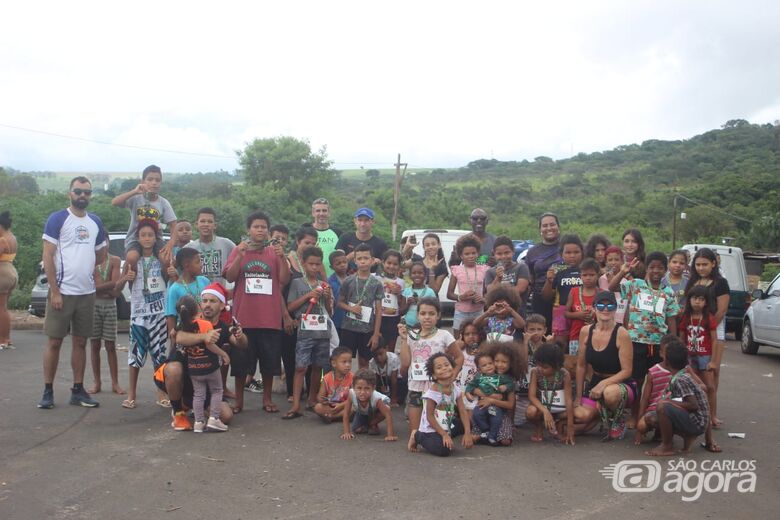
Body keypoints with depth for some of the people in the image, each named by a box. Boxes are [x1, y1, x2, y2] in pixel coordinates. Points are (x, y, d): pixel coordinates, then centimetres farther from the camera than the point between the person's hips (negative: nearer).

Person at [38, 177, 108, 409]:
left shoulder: (95, 222, 11)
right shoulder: (57, 219, -4)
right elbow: (47, 256, -9)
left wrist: (105, 246, -1)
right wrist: (54, 291, -14)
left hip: (87, 293, 5)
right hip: (62, 291, -5)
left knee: (80, 342, 9)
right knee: (54, 342, 1)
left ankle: (78, 390, 17)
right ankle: (48, 392, 10)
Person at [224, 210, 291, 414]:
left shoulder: (274, 252, 6)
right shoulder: (238, 250, 5)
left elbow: (284, 280, -1)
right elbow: (229, 277, -5)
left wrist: (282, 257, -15)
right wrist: (240, 256, -18)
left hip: (270, 318, 1)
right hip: (243, 317, -1)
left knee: (269, 361, 8)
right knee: (241, 361, 6)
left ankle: (267, 399, 21)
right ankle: (238, 400, 19)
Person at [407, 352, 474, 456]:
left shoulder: (455, 389, -5)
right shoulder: (432, 392, -25)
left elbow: (463, 412, -4)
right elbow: (430, 416, -20)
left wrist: (467, 433, -13)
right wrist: (444, 435, -22)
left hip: (446, 427, 7)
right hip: (430, 430, -7)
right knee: (443, 450, -26)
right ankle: (417, 436, 0)